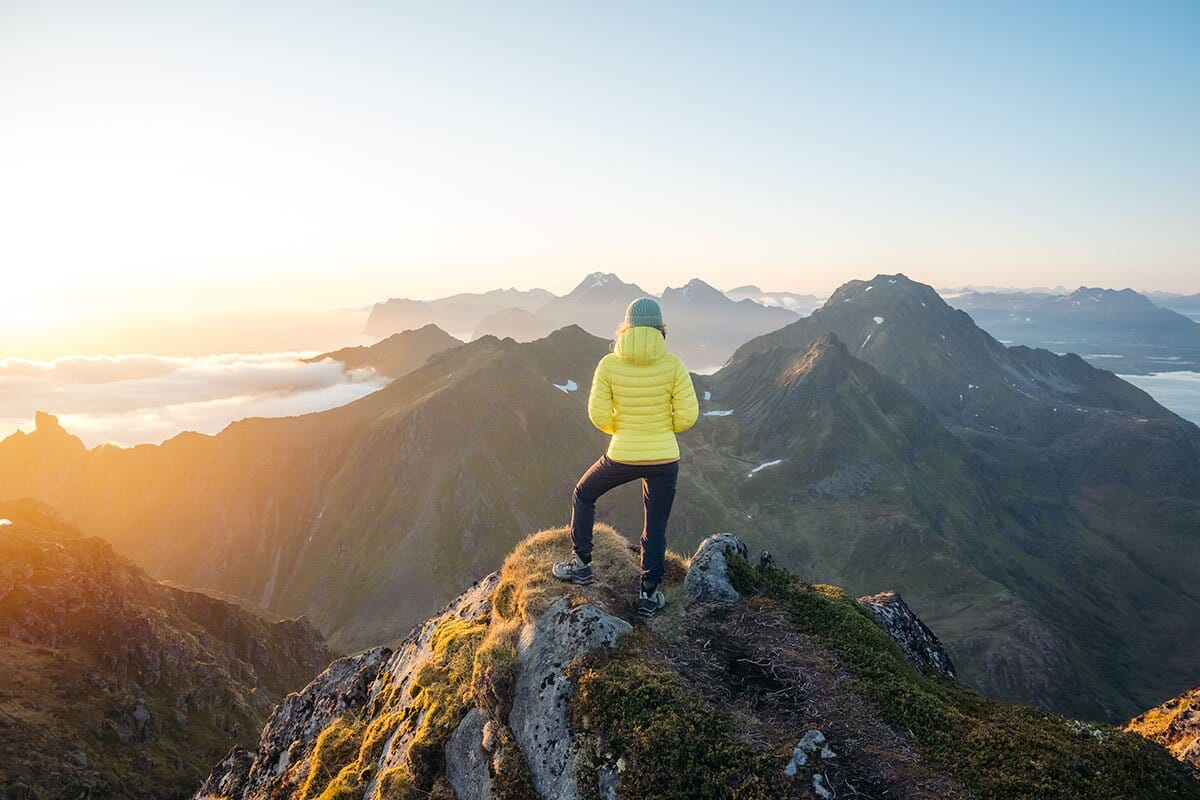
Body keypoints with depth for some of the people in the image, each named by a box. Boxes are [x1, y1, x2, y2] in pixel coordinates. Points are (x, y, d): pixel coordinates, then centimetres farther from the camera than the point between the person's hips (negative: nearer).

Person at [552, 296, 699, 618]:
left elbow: (599, 416, -7)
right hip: (664, 458, 1)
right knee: (656, 527, 17)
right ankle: (648, 595, 24)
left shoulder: (609, 364, -10)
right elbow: (687, 415, -8)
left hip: (622, 458, 0)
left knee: (583, 495, 26)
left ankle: (581, 565, 30)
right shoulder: (673, 364, -9)